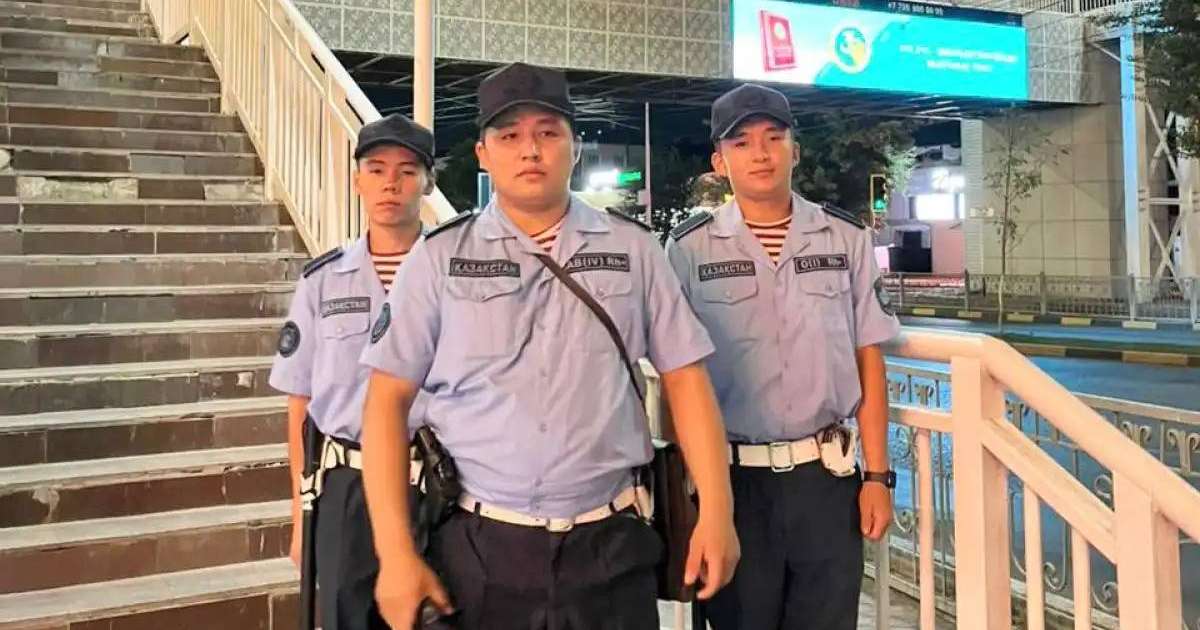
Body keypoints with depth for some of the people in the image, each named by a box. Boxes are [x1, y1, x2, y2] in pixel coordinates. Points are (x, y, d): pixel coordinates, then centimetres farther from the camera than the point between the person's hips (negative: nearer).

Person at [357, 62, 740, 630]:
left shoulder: (633, 249, 4)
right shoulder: (440, 257, 1)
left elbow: (684, 379, 4)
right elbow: (388, 399, -1)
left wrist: (716, 512, -3)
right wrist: (396, 553, -7)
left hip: (609, 549, 1)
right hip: (476, 551, 0)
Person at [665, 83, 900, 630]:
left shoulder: (846, 239, 3)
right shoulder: (688, 250, -2)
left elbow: (868, 362, 5)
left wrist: (877, 475, 1)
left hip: (825, 476, 2)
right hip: (731, 479, -1)